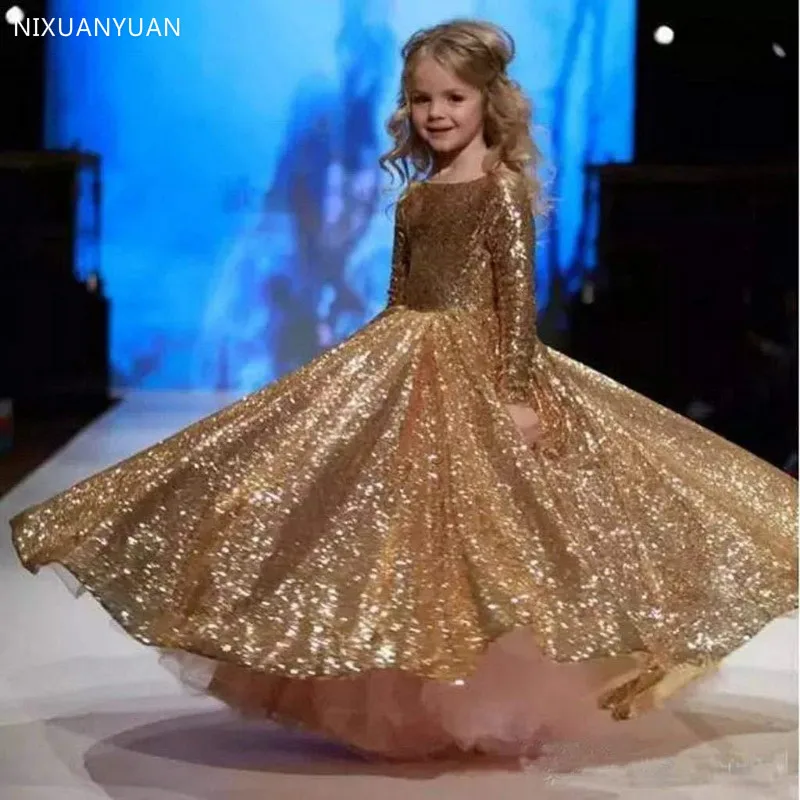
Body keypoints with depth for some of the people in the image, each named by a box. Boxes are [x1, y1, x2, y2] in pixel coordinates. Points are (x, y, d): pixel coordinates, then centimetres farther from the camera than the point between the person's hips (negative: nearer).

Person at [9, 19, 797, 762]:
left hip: (478, 369, -7)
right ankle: (409, 701, 20)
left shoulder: (503, 188, -7)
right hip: (402, 369, 7)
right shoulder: (414, 196, 13)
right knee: (399, 532, 8)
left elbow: (519, 295, -13)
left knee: (475, 532, -3)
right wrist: (382, 369, 15)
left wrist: (518, 394, -18)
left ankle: (488, 706, 9)